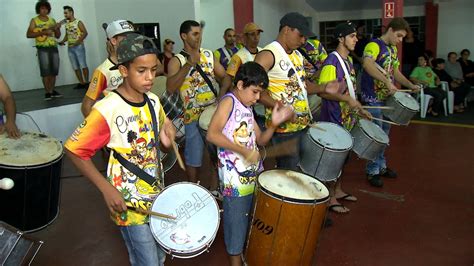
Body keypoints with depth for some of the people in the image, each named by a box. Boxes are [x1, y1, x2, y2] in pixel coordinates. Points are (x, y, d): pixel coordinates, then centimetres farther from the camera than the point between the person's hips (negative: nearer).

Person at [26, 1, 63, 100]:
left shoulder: (52, 20, 14)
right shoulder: (34, 20, 3)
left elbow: (58, 36, 15)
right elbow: (28, 34, -7)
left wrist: (57, 29, -6)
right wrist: (42, 32, -17)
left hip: (53, 47, 4)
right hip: (42, 48, -4)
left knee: (54, 70, 3)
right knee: (45, 70, -10)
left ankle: (52, 91, 12)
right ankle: (47, 92, -7)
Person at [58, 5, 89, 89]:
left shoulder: (78, 22, -4)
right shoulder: (66, 24, 14)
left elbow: (85, 33, -10)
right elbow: (67, 35, 20)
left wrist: (78, 41, -19)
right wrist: (63, 41, 1)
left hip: (78, 47, -7)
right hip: (70, 48, 7)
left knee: (83, 65, -7)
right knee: (75, 67, 5)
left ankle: (86, 82, -3)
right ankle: (81, 83, 9)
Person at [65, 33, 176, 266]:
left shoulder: (153, 101, -2)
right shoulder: (107, 110, -22)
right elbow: (74, 151, -15)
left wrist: (166, 140, -12)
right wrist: (106, 189, -20)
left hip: (157, 195, 6)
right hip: (129, 203, -6)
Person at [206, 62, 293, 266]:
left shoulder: (248, 109, 14)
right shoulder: (228, 101, -11)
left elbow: (260, 140, 16)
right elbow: (212, 134, -23)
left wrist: (274, 123, -1)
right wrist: (243, 150, -25)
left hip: (253, 172, 8)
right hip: (235, 176, -8)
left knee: (252, 217, 18)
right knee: (237, 219, 4)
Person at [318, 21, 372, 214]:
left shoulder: (349, 60, 11)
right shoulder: (332, 61, -17)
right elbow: (323, 91, -24)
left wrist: (359, 110, 14)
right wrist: (347, 100, -27)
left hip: (347, 118, 9)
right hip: (333, 118, -9)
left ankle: (338, 190, 32)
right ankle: (330, 198, 12)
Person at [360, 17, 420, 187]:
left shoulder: (393, 49, 15)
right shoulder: (374, 45, -13)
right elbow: (367, 64, -34)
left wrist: (410, 85, 8)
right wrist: (387, 82, -38)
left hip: (387, 98, 9)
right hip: (373, 99, -9)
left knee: (384, 135, 17)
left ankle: (381, 166, 30)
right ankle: (372, 172, 10)